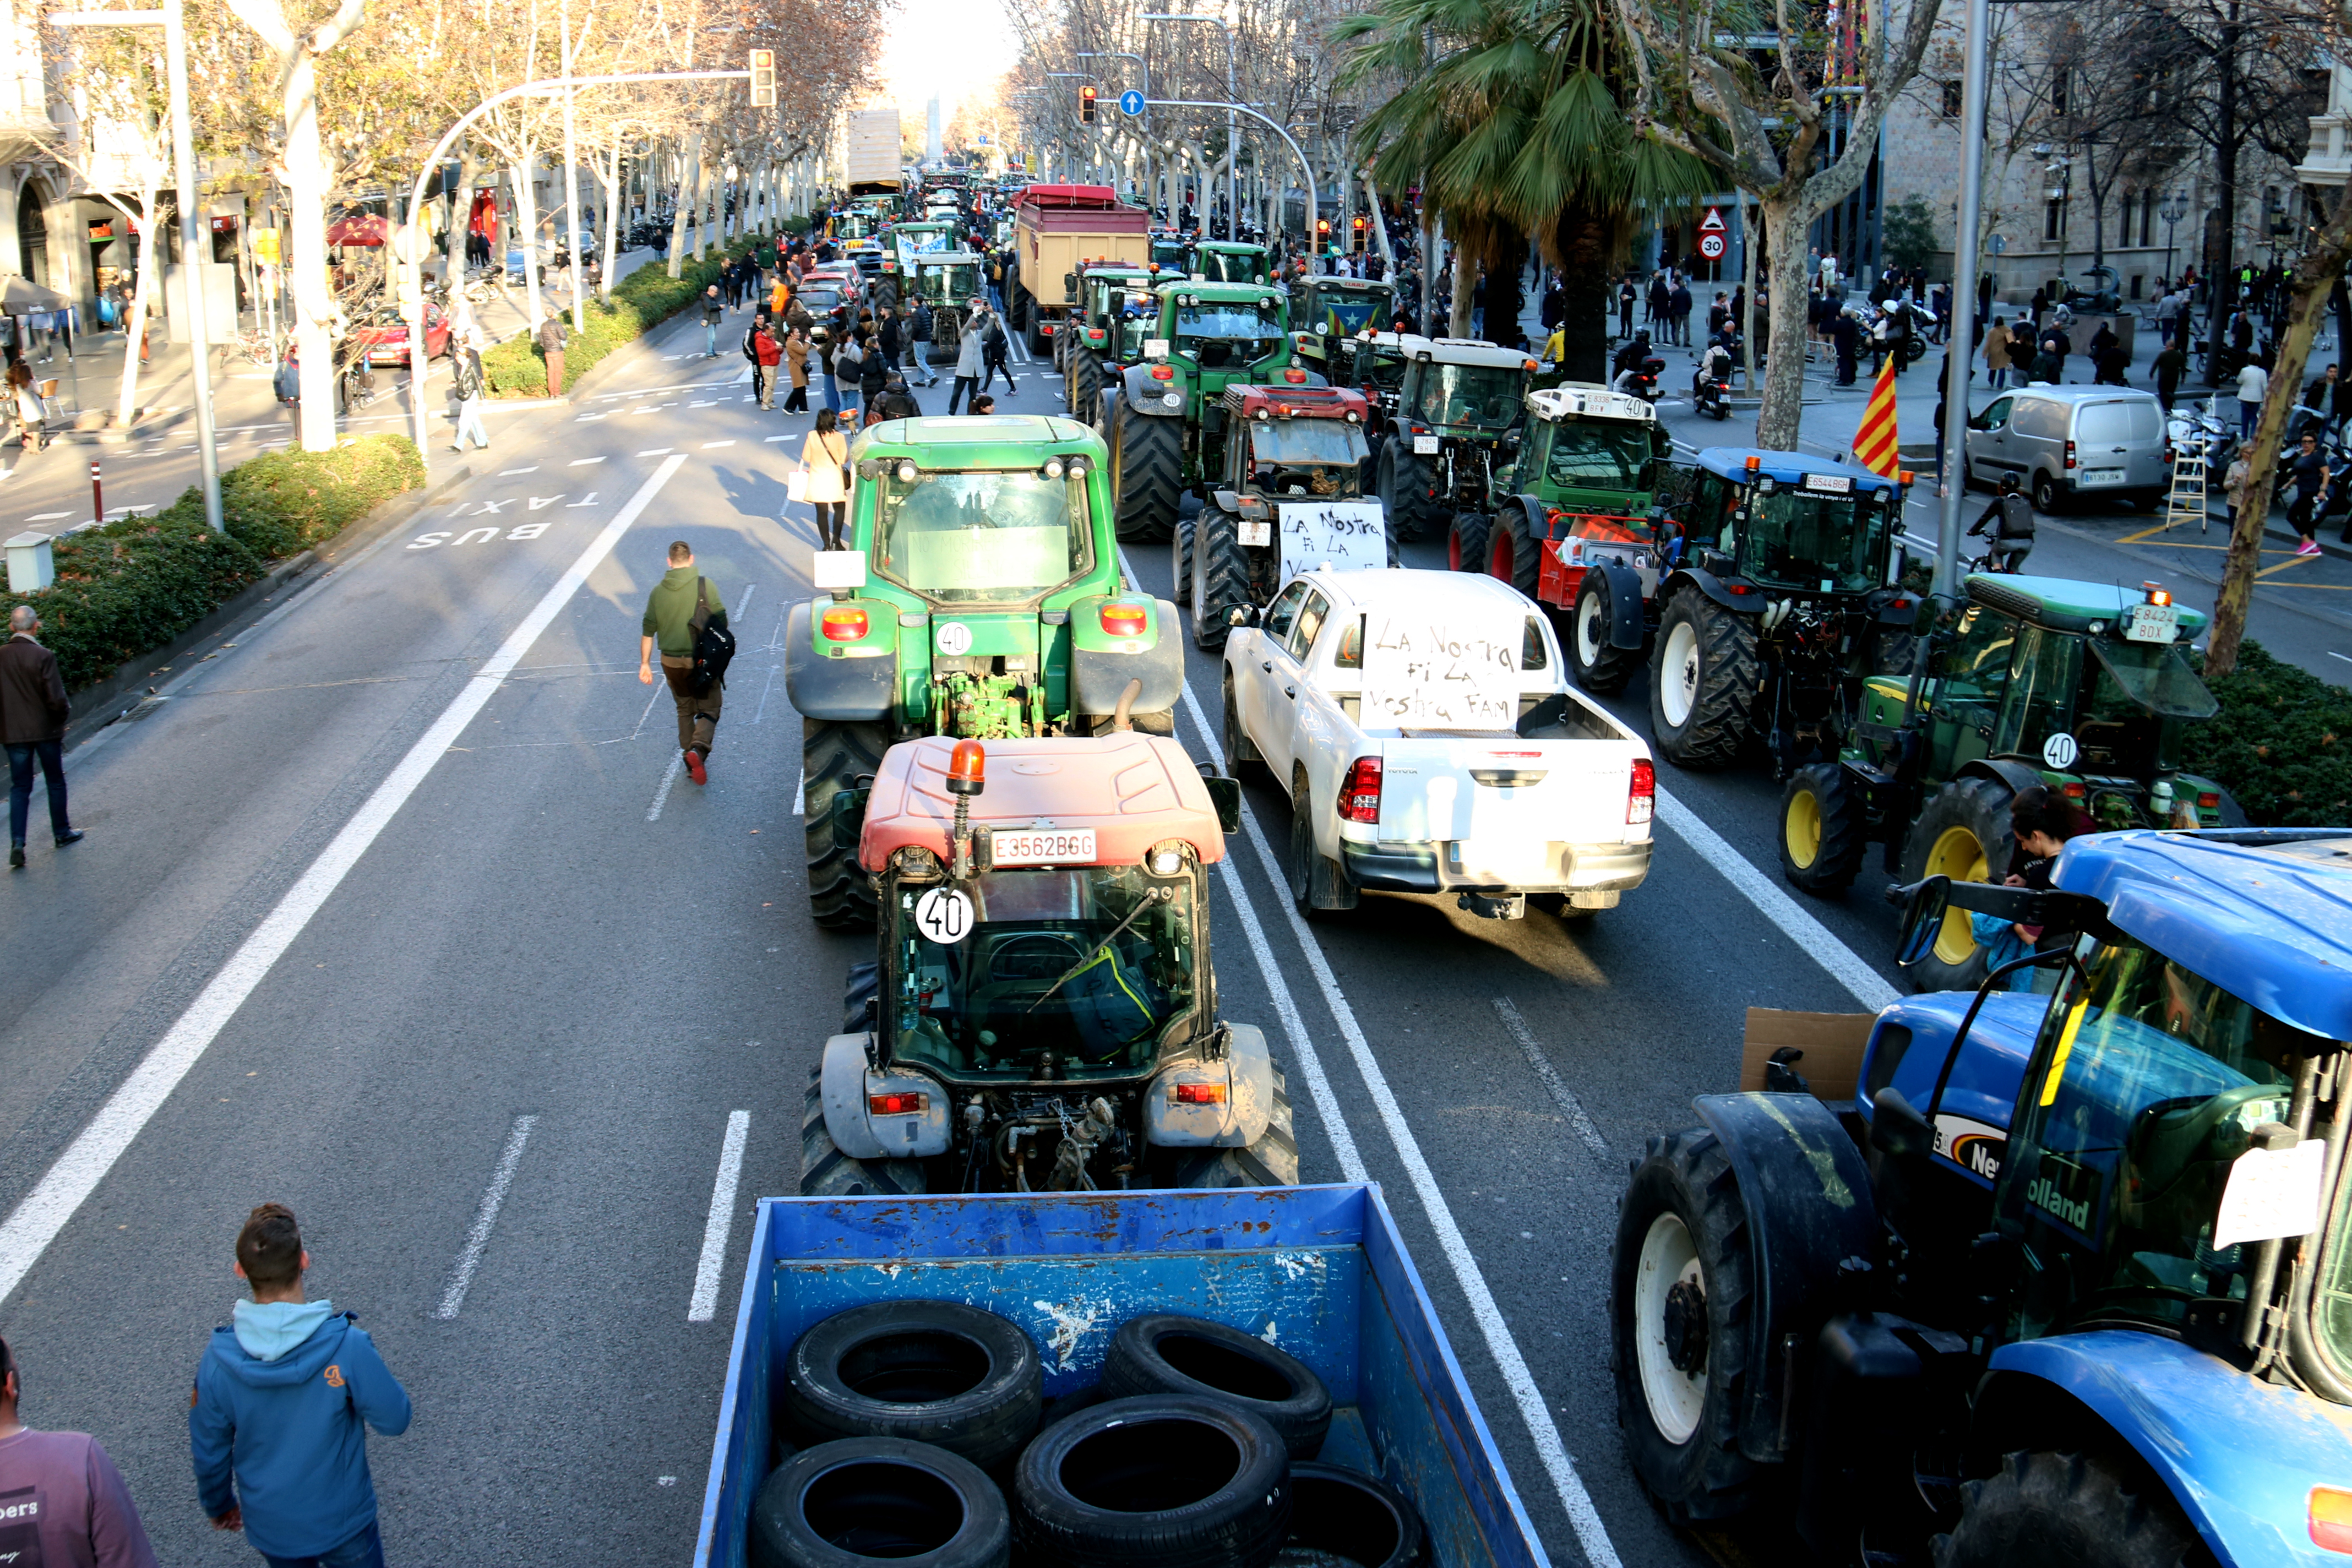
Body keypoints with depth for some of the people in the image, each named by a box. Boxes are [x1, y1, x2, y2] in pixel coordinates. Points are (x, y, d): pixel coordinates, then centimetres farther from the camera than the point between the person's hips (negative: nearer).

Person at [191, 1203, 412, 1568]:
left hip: (268, 1527, 2)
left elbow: (209, 1452, -6)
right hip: (342, 1522, -2)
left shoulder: (218, 1360, -20)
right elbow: (395, 1419, -16)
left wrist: (218, 1504, 14)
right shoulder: (347, 1346, -29)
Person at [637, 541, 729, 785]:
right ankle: (699, 749, -19)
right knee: (709, 710, 7)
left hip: (672, 663, 3)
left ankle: (691, 764, 21)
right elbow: (721, 621, -7)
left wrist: (645, 664, 10)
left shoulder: (658, 591, 0)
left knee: (685, 711, 20)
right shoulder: (704, 585, -10)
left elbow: (648, 631, 3)